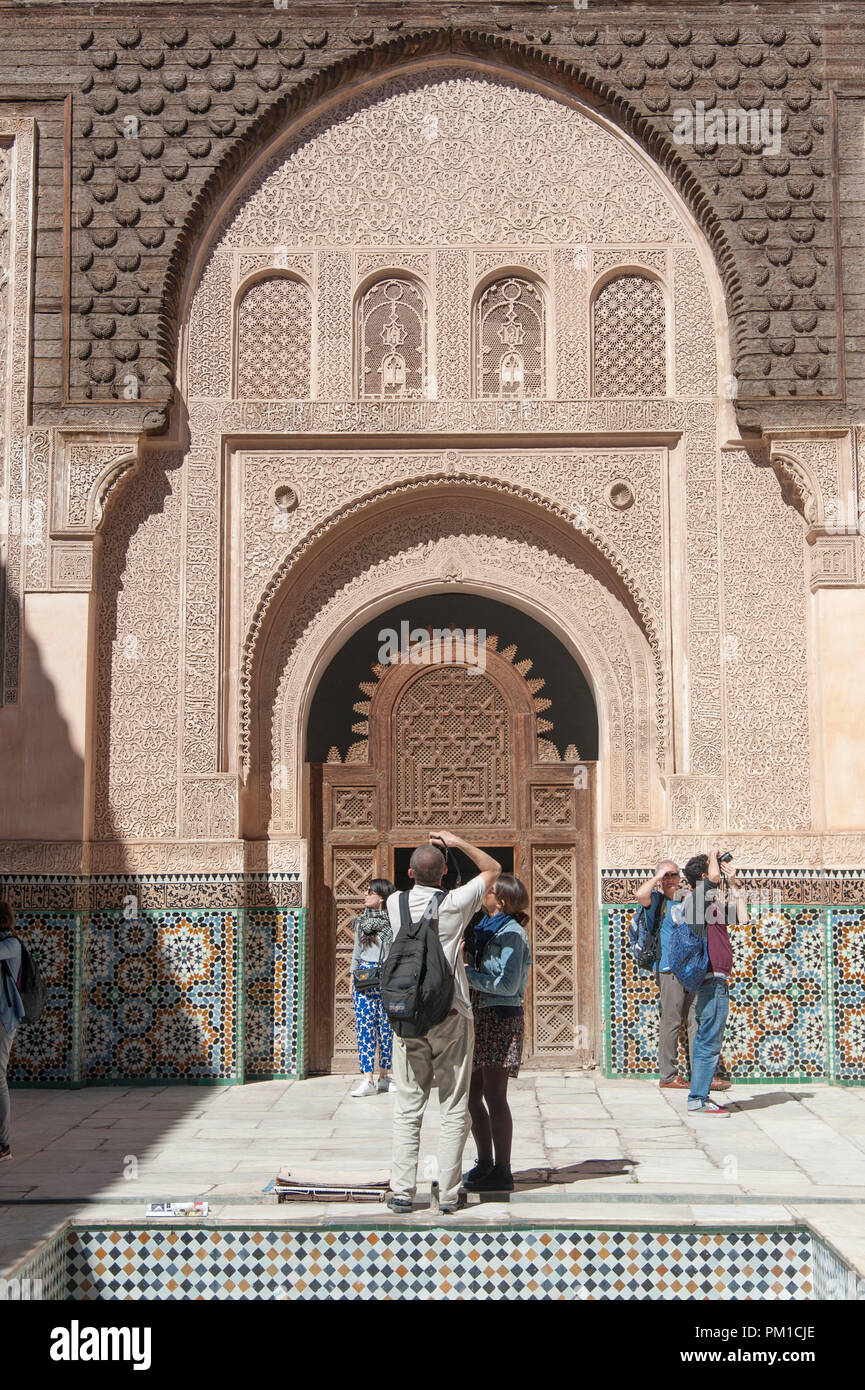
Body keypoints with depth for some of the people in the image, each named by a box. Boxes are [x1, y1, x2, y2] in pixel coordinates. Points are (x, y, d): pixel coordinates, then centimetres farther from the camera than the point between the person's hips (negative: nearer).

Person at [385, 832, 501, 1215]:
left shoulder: (396, 903, 2)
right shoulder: (455, 904, -6)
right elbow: (493, 868, 9)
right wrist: (457, 842, 12)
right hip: (451, 1015, -2)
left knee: (408, 1107, 7)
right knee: (453, 1109, 4)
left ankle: (402, 1190, 4)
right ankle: (448, 1193, 6)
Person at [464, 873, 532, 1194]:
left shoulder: (511, 933, -10)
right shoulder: (487, 929, 17)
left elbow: (509, 984, -17)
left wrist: (466, 972, -14)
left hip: (501, 1017, -9)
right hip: (479, 1015, 9)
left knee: (494, 1096, -8)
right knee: (473, 1095, 10)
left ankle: (502, 1172, -3)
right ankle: (485, 1164, 20)